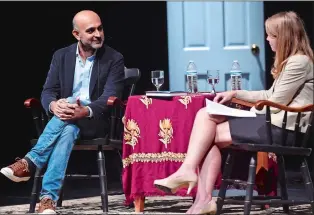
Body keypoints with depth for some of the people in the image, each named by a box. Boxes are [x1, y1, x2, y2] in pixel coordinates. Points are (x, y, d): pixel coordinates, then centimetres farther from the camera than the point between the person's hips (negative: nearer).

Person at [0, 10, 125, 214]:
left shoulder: (114, 59, -3)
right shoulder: (61, 56, 8)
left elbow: (111, 97, -14)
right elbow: (48, 91, 2)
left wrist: (85, 111, -36)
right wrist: (54, 105, -26)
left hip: (97, 121, -2)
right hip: (67, 121, 2)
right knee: (68, 131, -37)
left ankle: (30, 162, -38)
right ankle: (48, 197, -48)